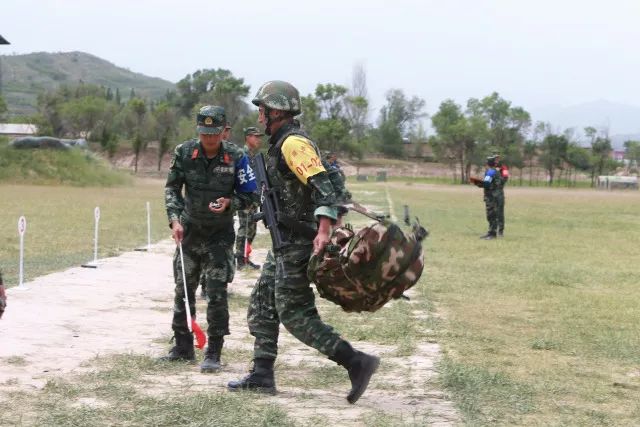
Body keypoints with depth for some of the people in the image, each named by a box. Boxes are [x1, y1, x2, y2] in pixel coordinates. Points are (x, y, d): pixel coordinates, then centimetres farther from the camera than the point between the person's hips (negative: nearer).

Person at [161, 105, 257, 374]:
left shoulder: (236, 157, -14)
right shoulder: (184, 153, -8)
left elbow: (248, 195, -5)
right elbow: (172, 188, -2)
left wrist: (229, 203, -24)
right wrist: (175, 219, -14)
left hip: (220, 234, -3)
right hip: (189, 230, 3)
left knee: (217, 294, -7)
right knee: (183, 291, 12)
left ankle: (213, 353, 1)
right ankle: (183, 347, 26)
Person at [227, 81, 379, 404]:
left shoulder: (293, 143, -17)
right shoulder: (282, 143, 16)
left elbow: (322, 183, -28)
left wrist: (324, 229, -39)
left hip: (297, 242, -10)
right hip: (285, 243, 10)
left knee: (294, 313, -10)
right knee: (262, 305, 13)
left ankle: (356, 363, -10)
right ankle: (262, 375, 16)